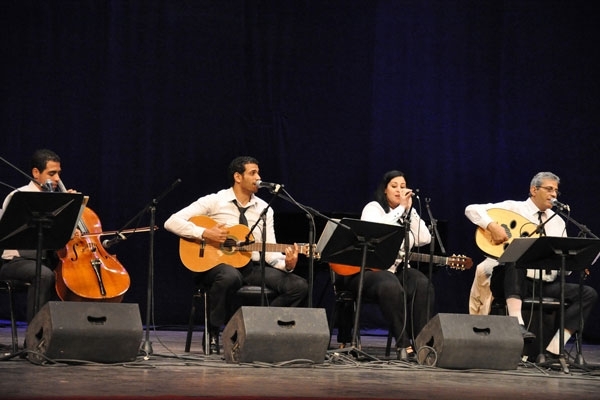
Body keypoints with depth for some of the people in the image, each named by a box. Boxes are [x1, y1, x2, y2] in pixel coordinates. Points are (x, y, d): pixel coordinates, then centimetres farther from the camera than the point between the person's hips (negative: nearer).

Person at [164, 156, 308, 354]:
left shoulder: (264, 209, 11)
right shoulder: (215, 201, -2)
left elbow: (269, 252, 4)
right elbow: (172, 222, -9)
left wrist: (287, 264, -17)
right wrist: (204, 233, -20)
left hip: (251, 266, 5)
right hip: (215, 264, -5)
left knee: (298, 285, -15)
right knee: (230, 276, -43)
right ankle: (213, 333, -21)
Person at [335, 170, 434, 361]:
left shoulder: (408, 214, 19)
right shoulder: (373, 208, 3)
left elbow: (424, 239, 2)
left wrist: (410, 209, 0)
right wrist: (400, 208, -14)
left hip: (398, 269, 6)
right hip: (369, 269, -6)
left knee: (423, 286, -27)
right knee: (392, 287, -38)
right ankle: (403, 344, -34)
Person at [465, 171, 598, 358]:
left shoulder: (558, 222, 17)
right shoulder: (513, 208, 3)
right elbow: (472, 210, -6)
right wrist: (493, 226, -22)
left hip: (545, 284, 5)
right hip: (512, 281, -5)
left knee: (588, 294, -14)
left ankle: (554, 350, -22)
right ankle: (517, 324, -51)